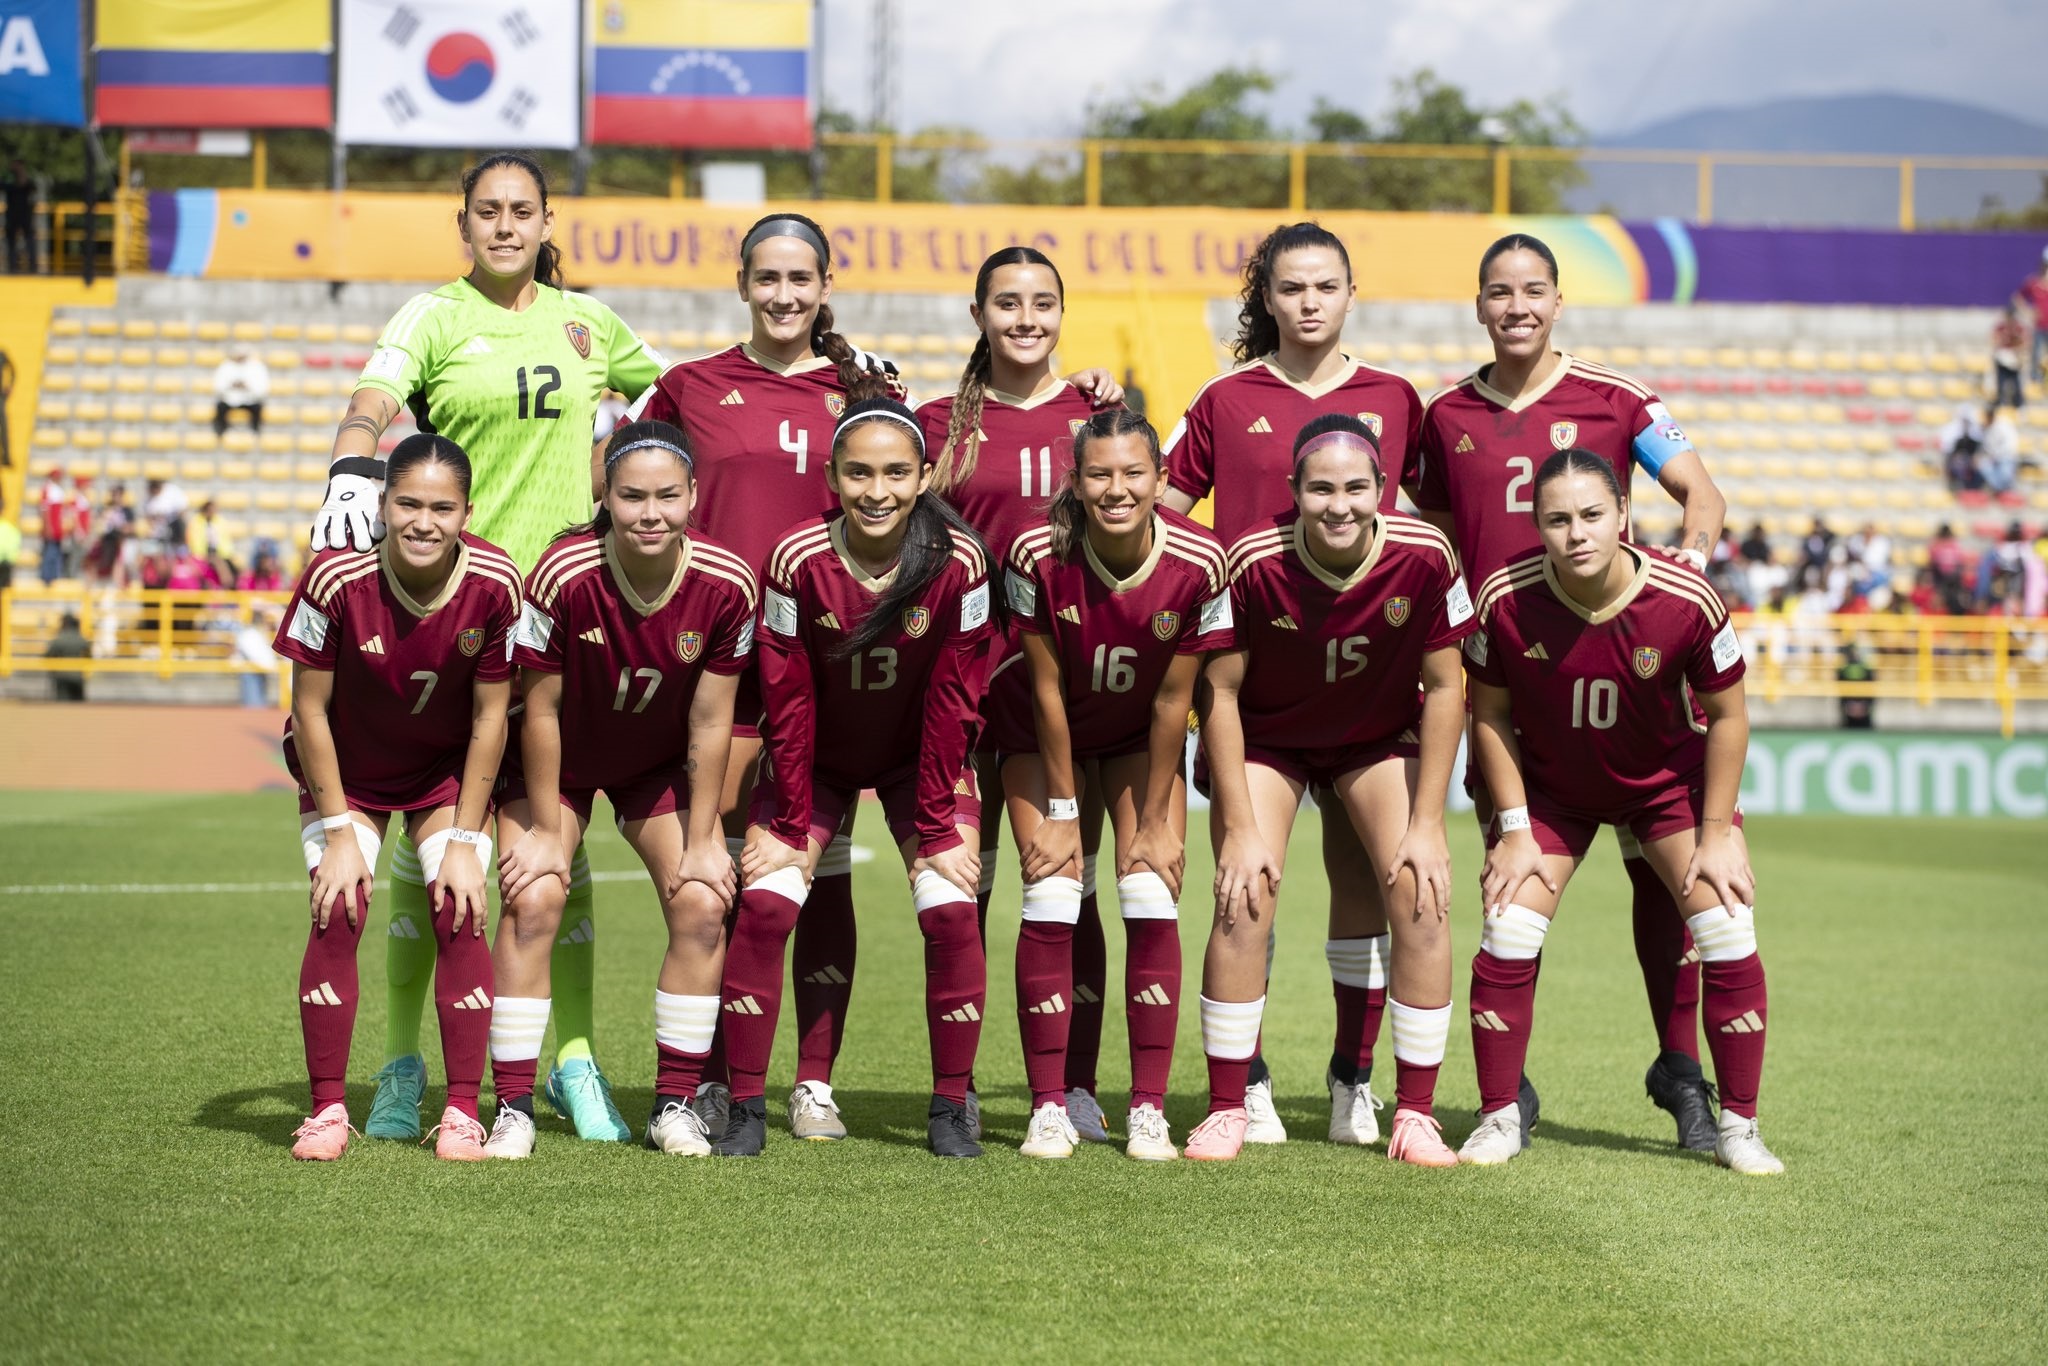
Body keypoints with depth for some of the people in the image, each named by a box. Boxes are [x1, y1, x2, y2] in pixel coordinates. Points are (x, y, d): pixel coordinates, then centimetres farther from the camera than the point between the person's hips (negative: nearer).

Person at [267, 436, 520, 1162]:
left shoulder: (493, 584, -26)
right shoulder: (337, 578, -29)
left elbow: (490, 716, -13)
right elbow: (309, 708, -17)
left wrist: (464, 840, -12)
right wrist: (338, 831, -15)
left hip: (447, 771, 1)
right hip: (346, 768, -1)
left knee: (460, 914, -11)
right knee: (339, 912, -14)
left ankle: (461, 1113, -2)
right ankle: (328, 1109, -4)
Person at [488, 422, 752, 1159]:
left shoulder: (726, 585, -25)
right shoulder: (564, 575, -32)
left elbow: (709, 723, -14)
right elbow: (540, 708, -20)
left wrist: (702, 842, -8)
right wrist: (547, 832, -14)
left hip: (662, 764, 2)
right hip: (559, 761, -2)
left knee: (702, 904, -10)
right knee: (533, 900, -17)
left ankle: (676, 1105, 4)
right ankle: (512, 1108, -8)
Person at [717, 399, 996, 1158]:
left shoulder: (958, 564, -23)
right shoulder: (797, 561, -23)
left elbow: (952, 703, -16)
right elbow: (788, 701, -15)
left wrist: (934, 825, -14)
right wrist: (791, 823, -11)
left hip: (921, 759, 0)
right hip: (816, 759, 0)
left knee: (952, 911, -14)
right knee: (763, 904, -13)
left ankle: (951, 1109, 0)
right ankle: (745, 1110, -4)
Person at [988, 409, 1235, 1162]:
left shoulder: (1198, 563, -27)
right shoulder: (1039, 555, -29)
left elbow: (1171, 700, -17)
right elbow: (1046, 688, -18)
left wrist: (1155, 820, -11)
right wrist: (1062, 809, -12)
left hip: (1141, 736, 1)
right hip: (1042, 732, -1)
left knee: (1152, 900, -10)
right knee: (1051, 896, -12)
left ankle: (1148, 1111, -3)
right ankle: (1049, 1108, -6)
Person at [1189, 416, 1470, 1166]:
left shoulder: (1425, 558, -26)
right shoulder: (1254, 564, -29)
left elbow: (1443, 689, -14)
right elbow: (1219, 691, -18)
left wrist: (1426, 823, -15)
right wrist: (1239, 827, -19)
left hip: (1382, 739, 1)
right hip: (1266, 739, -1)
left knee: (1423, 894, -14)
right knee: (1244, 899, -16)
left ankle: (1416, 1114, -3)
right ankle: (1226, 1110, -2)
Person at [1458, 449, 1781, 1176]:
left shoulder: (1686, 601, -28)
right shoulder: (1506, 599, -26)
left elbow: (1726, 714, -12)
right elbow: (1489, 713, -10)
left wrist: (1716, 833, -11)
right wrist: (1515, 828, -10)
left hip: (1670, 778, 0)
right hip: (1549, 785, 0)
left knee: (1729, 938, -9)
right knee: (1507, 938, -10)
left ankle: (1738, 1126, 6)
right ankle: (1498, 1118, 8)